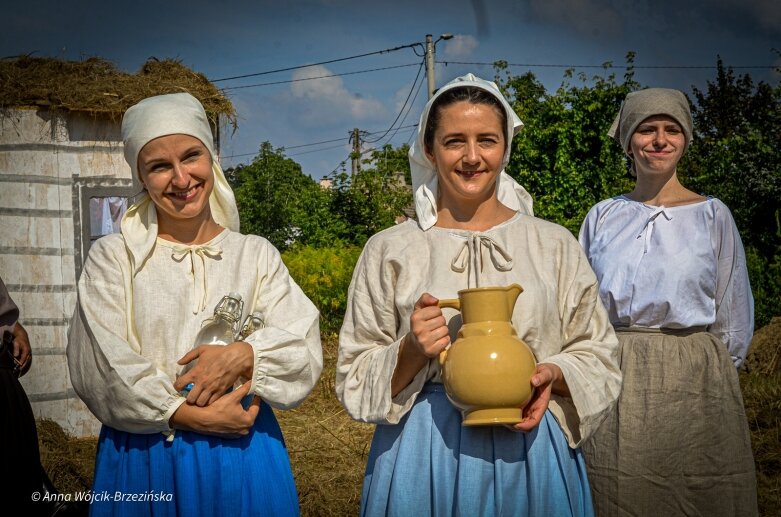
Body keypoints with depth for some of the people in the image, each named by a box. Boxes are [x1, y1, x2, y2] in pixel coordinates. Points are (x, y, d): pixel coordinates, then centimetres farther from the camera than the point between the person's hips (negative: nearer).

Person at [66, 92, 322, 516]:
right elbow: (98, 368, -9)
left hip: (242, 452, 2)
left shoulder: (256, 254, 5)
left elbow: (303, 348, -2)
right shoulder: (112, 256, 0)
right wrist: (191, 416, -16)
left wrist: (244, 355, -21)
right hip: (144, 461, -1)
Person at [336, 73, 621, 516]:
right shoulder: (389, 251, 2)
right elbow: (356, 376, 4)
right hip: (424, 460, -1)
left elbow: (597, 355, 8)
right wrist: (410, 352, -16)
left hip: (531, 452, 1)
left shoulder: (555, 245, 4)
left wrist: (554, 376, -13)